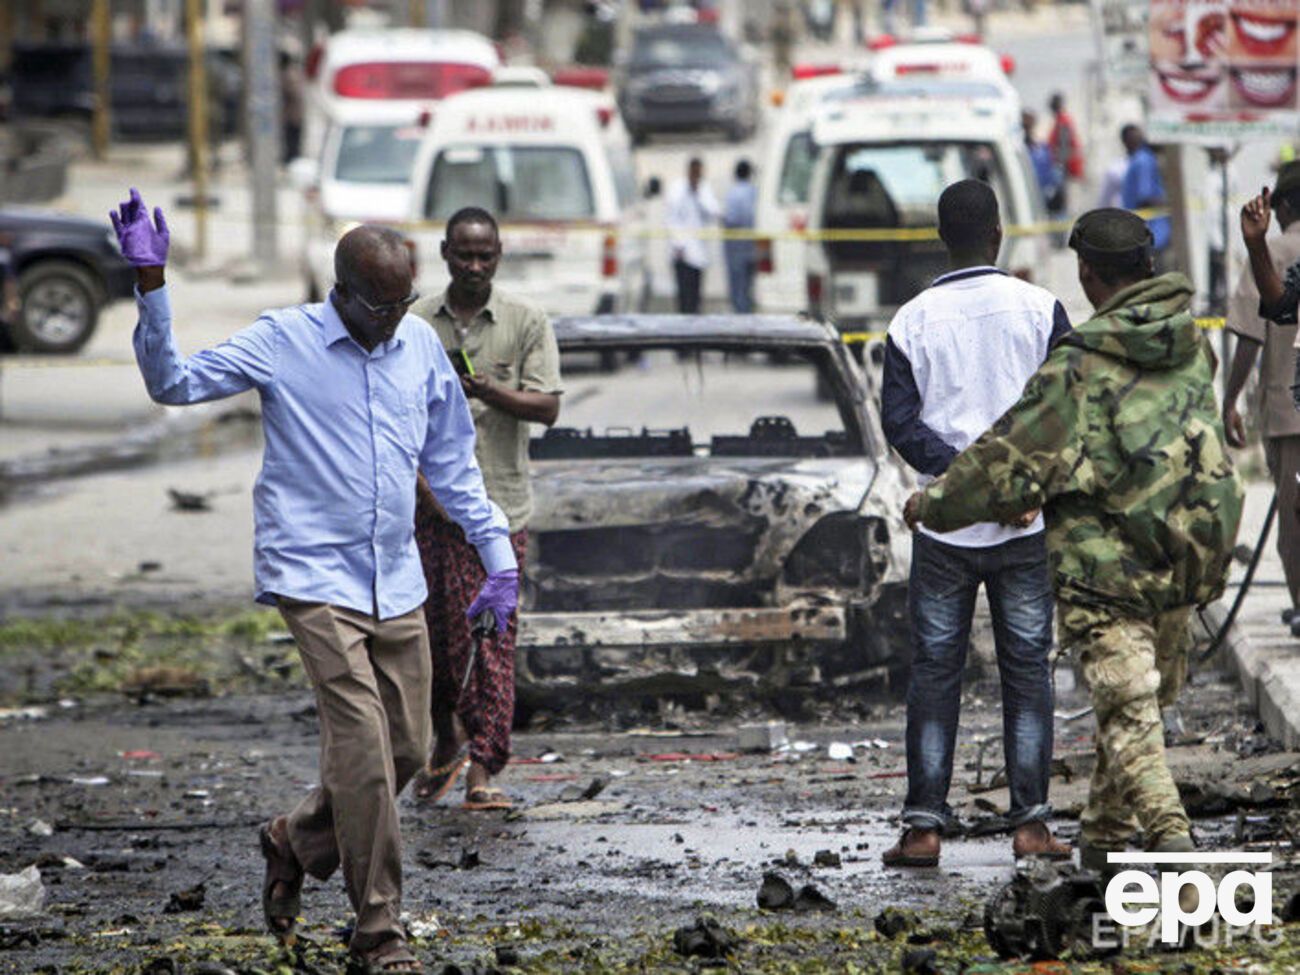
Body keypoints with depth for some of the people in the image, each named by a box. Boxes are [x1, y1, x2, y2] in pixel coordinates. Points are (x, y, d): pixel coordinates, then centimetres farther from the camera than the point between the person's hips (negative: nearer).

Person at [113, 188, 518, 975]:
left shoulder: (421, 346, 9)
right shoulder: (283, 342, -5)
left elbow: (452, 462, 18)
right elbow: (175, 382, -7)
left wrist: (499, 555, 15)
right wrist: (151, 285, -19)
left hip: (397, 582, 6)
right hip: (315, 577, -6)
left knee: (408, 748, 7)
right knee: (363, 742, -14)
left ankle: (299, 841, 33)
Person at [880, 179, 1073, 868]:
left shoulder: (912, 322, 0)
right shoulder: (1038, 309, -2)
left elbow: (899, 422, -8)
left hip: (946, 527, 0)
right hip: (1027, 526, 0)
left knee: (934, 671, 6)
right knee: (1027, 669, 7)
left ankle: (923, 826, 2)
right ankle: (1030, 822, 4)